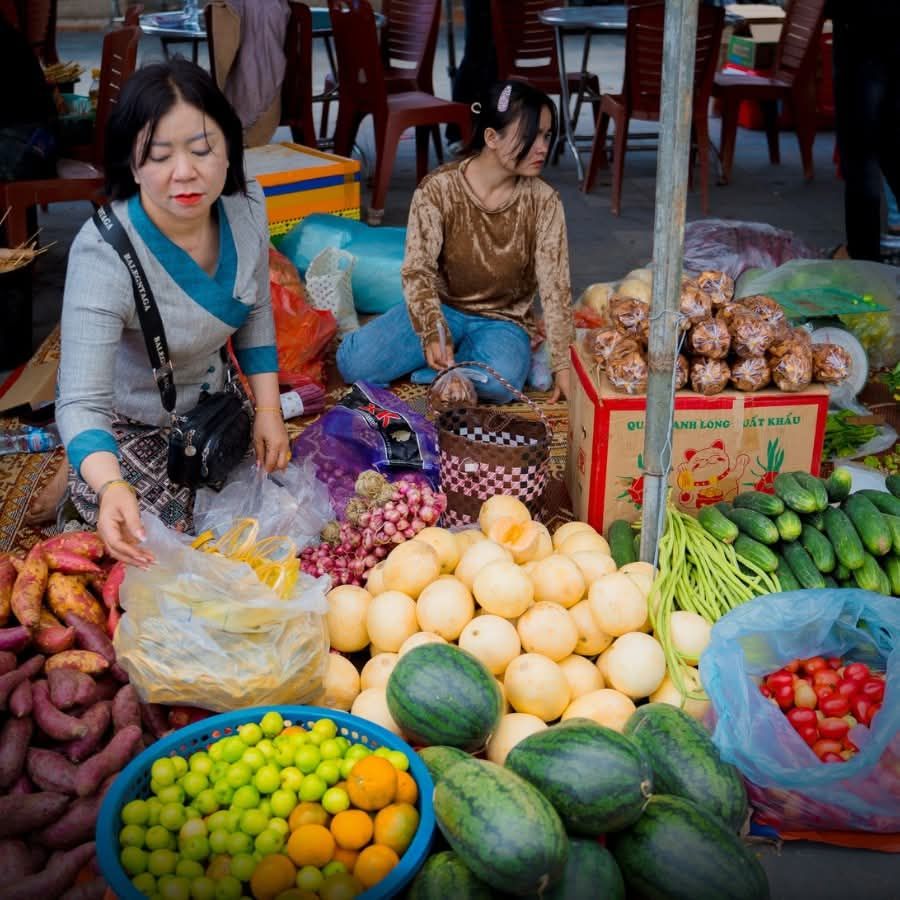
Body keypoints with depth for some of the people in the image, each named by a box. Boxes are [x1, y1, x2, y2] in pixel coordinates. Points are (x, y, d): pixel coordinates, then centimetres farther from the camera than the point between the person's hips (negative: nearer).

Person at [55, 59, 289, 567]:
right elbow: (82, 402, -38)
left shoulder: (246, 207, -18)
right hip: (127, 426, -5)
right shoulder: (104, 253, -36)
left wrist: (268, 409, -5)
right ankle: (76, 484, 17)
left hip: (210, 401, 5)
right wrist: (110, 486, -57)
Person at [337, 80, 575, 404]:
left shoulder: (543, 201, -11)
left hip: (502, 320, 0)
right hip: (443, 307, 1)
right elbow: (417, 270, -17)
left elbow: (555, 287, -12)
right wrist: (433, 334, -34)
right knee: (355, 362, -21)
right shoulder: (439, 188, -15)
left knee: (500, 381, -37)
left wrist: (563, 365, -18)